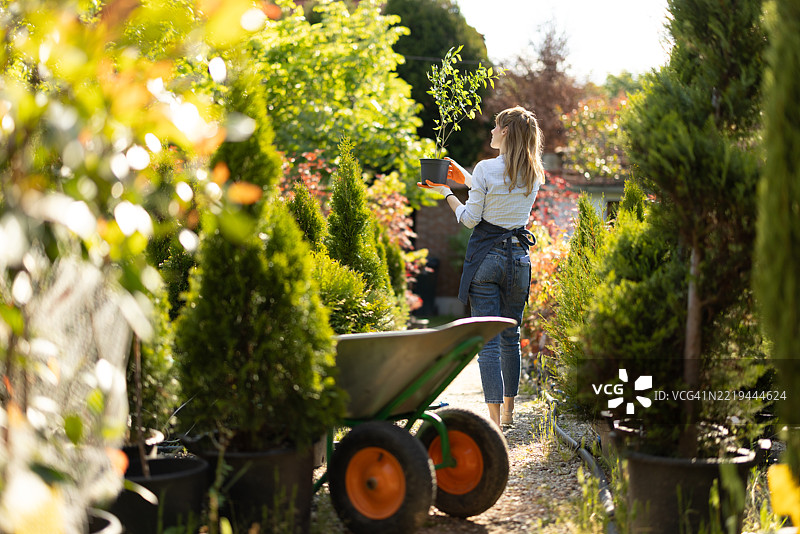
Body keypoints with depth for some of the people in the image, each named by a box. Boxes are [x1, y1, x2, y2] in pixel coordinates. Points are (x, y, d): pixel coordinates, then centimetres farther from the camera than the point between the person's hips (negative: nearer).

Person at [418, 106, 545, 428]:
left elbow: (470, 219, -7)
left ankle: (495, 420, -8)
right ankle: (508, 412, 27)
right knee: (511, 337, 18)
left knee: (488, 340, -4)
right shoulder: (535, 175, 6)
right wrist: (467, 180, 25)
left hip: (486, 256, -5)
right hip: (519, 256, 5)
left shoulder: (486, 169, -11)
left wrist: (446, 193, 7)